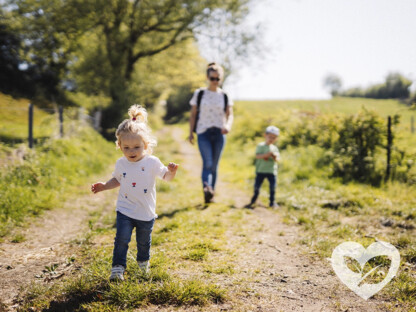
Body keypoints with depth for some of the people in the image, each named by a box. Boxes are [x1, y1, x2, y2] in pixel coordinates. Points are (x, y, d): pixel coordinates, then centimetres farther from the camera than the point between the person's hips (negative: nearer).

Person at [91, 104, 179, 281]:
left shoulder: (152, 162, -12)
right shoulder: (121, 164, -2)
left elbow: (166, 177, -6)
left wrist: (172, 172, -27)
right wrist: (104, 186, 2)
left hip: (146, 213, 0)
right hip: (125, 211, 1)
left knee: (144, 241, 18)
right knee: (122, 239, -13)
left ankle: (143, 261, 44)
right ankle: (118, 267, -3)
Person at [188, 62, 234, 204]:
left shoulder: (224, 96, 9)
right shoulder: (199, 94, 5)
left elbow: (230, 114, 5)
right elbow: (193, 114, 7)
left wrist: (228, 125, -17)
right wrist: (191, 132, 2)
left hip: (219, 134, 2)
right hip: (204, 133, -2)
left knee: (214, 165, 7)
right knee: (207, 163, -21)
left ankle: (210, 194, 16)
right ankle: (206, 188, -39)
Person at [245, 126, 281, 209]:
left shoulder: (275, 148, 10)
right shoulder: (261, 146, -2)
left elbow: (278, 160, 4)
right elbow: (257, 156, -16)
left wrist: (274, 156, -18)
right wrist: (267, 154, -27)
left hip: (272, 171, 3)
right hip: (261, 170, -3)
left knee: (272, 187, 1)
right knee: (257, 187, 4)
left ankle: (272, 202, 14)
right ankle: (253, 201, 19)